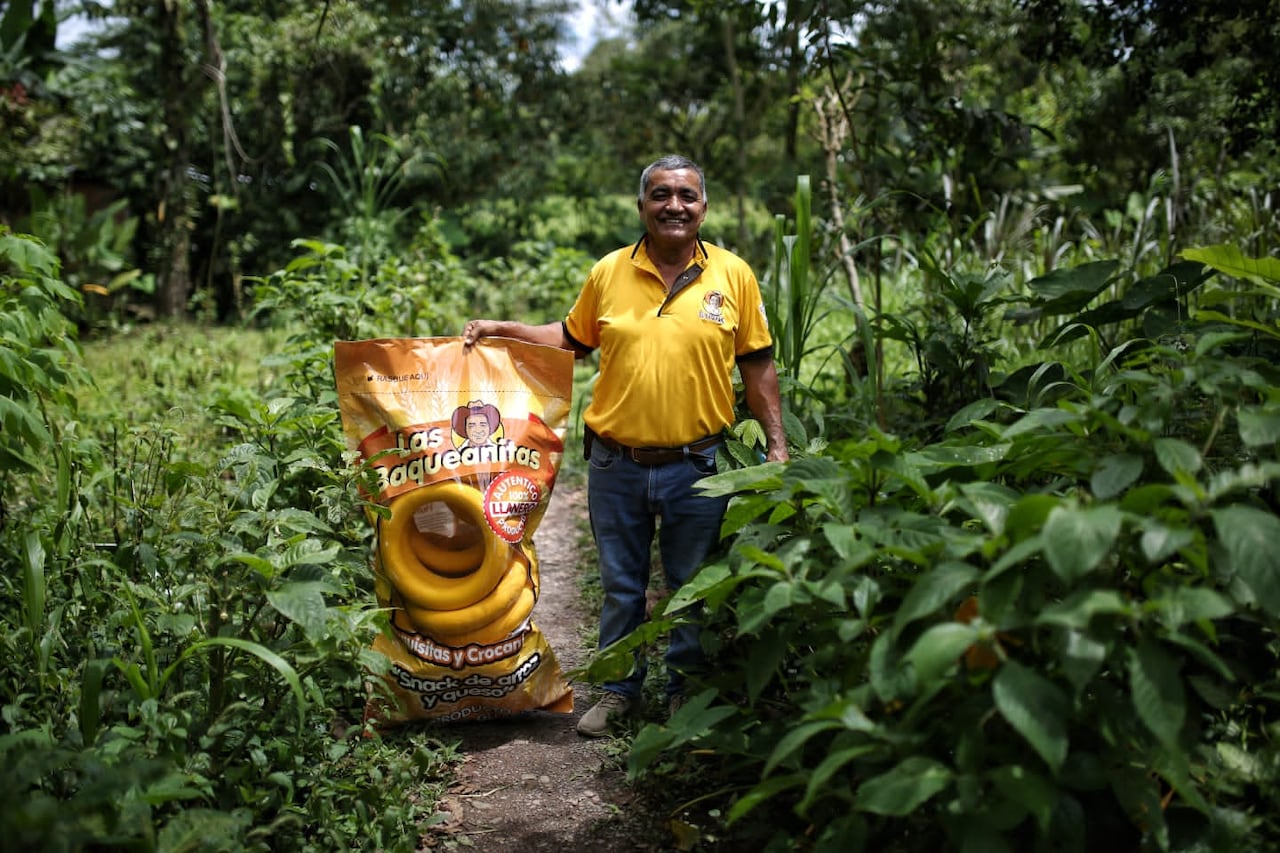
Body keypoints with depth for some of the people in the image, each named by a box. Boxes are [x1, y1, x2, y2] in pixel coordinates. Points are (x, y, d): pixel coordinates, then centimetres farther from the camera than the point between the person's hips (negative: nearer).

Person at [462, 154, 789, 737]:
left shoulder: (733, 274, -1)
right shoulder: (608, 273, 1)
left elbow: (757, 365, 4)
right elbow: (573, 339, 15)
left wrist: (777, 446, 1)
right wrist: (501, 330, 5)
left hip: (696, 465, -1)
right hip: (616, 464, 1)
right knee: (620, 584, 14)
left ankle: (687, 690, 31)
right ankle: (619, 689, 31)